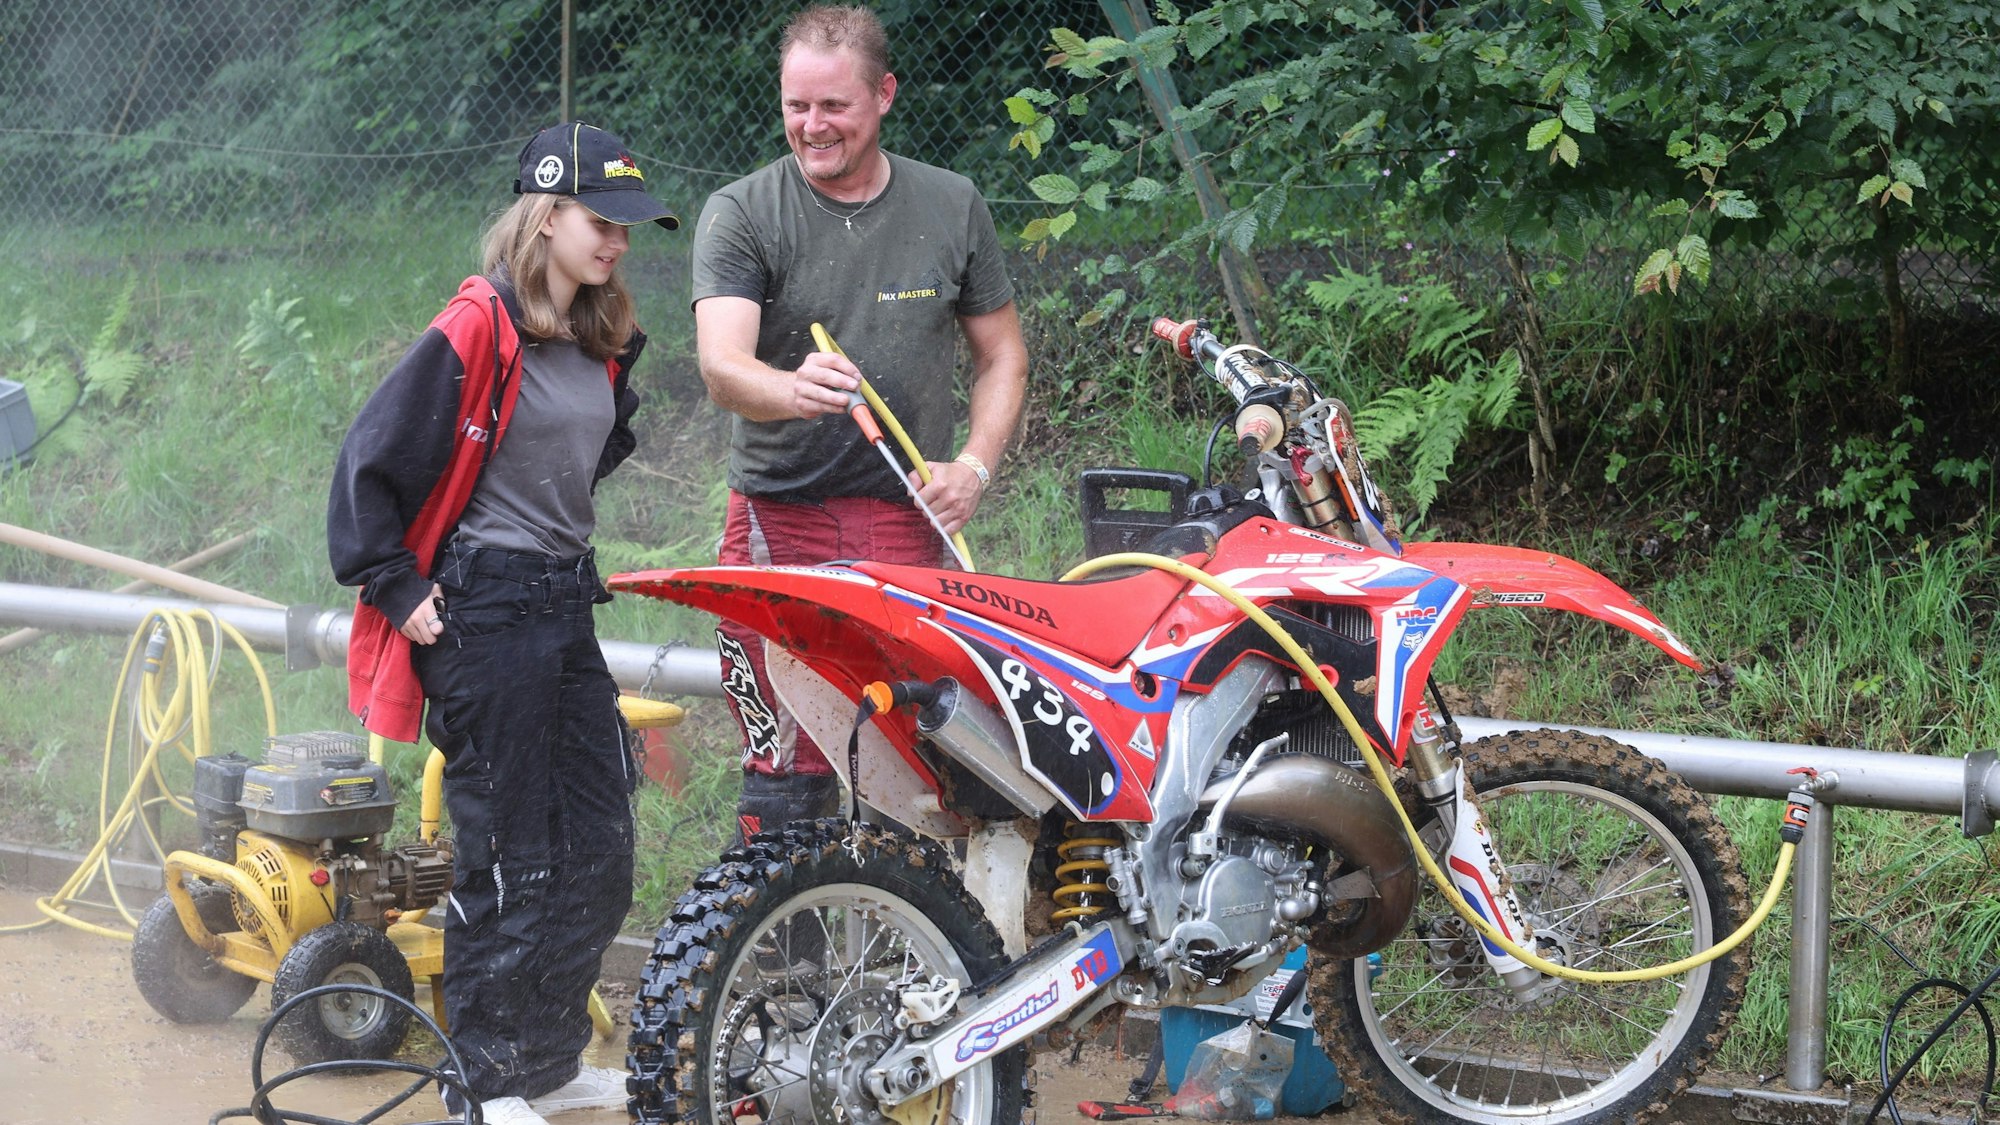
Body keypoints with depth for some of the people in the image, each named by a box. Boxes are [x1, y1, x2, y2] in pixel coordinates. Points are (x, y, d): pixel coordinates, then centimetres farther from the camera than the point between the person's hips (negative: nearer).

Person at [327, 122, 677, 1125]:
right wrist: (398, 591, -13)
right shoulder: (477, 332, -15)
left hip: (566, 608, 8)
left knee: (599, 854, 10)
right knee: (507, 857, -3)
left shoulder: (601, 345, 10)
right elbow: (370, 465, -14)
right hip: (482, 615, -8)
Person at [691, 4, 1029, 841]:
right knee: (786, 773, -6)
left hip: (907, 521, 2)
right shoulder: (740, 214, -1)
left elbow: (1001, 355, 18)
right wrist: (794, 389, -37)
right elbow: (721, 365, -15)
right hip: (777, 519, -2)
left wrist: (975, 467, 1)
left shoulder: (951, 207, 9)